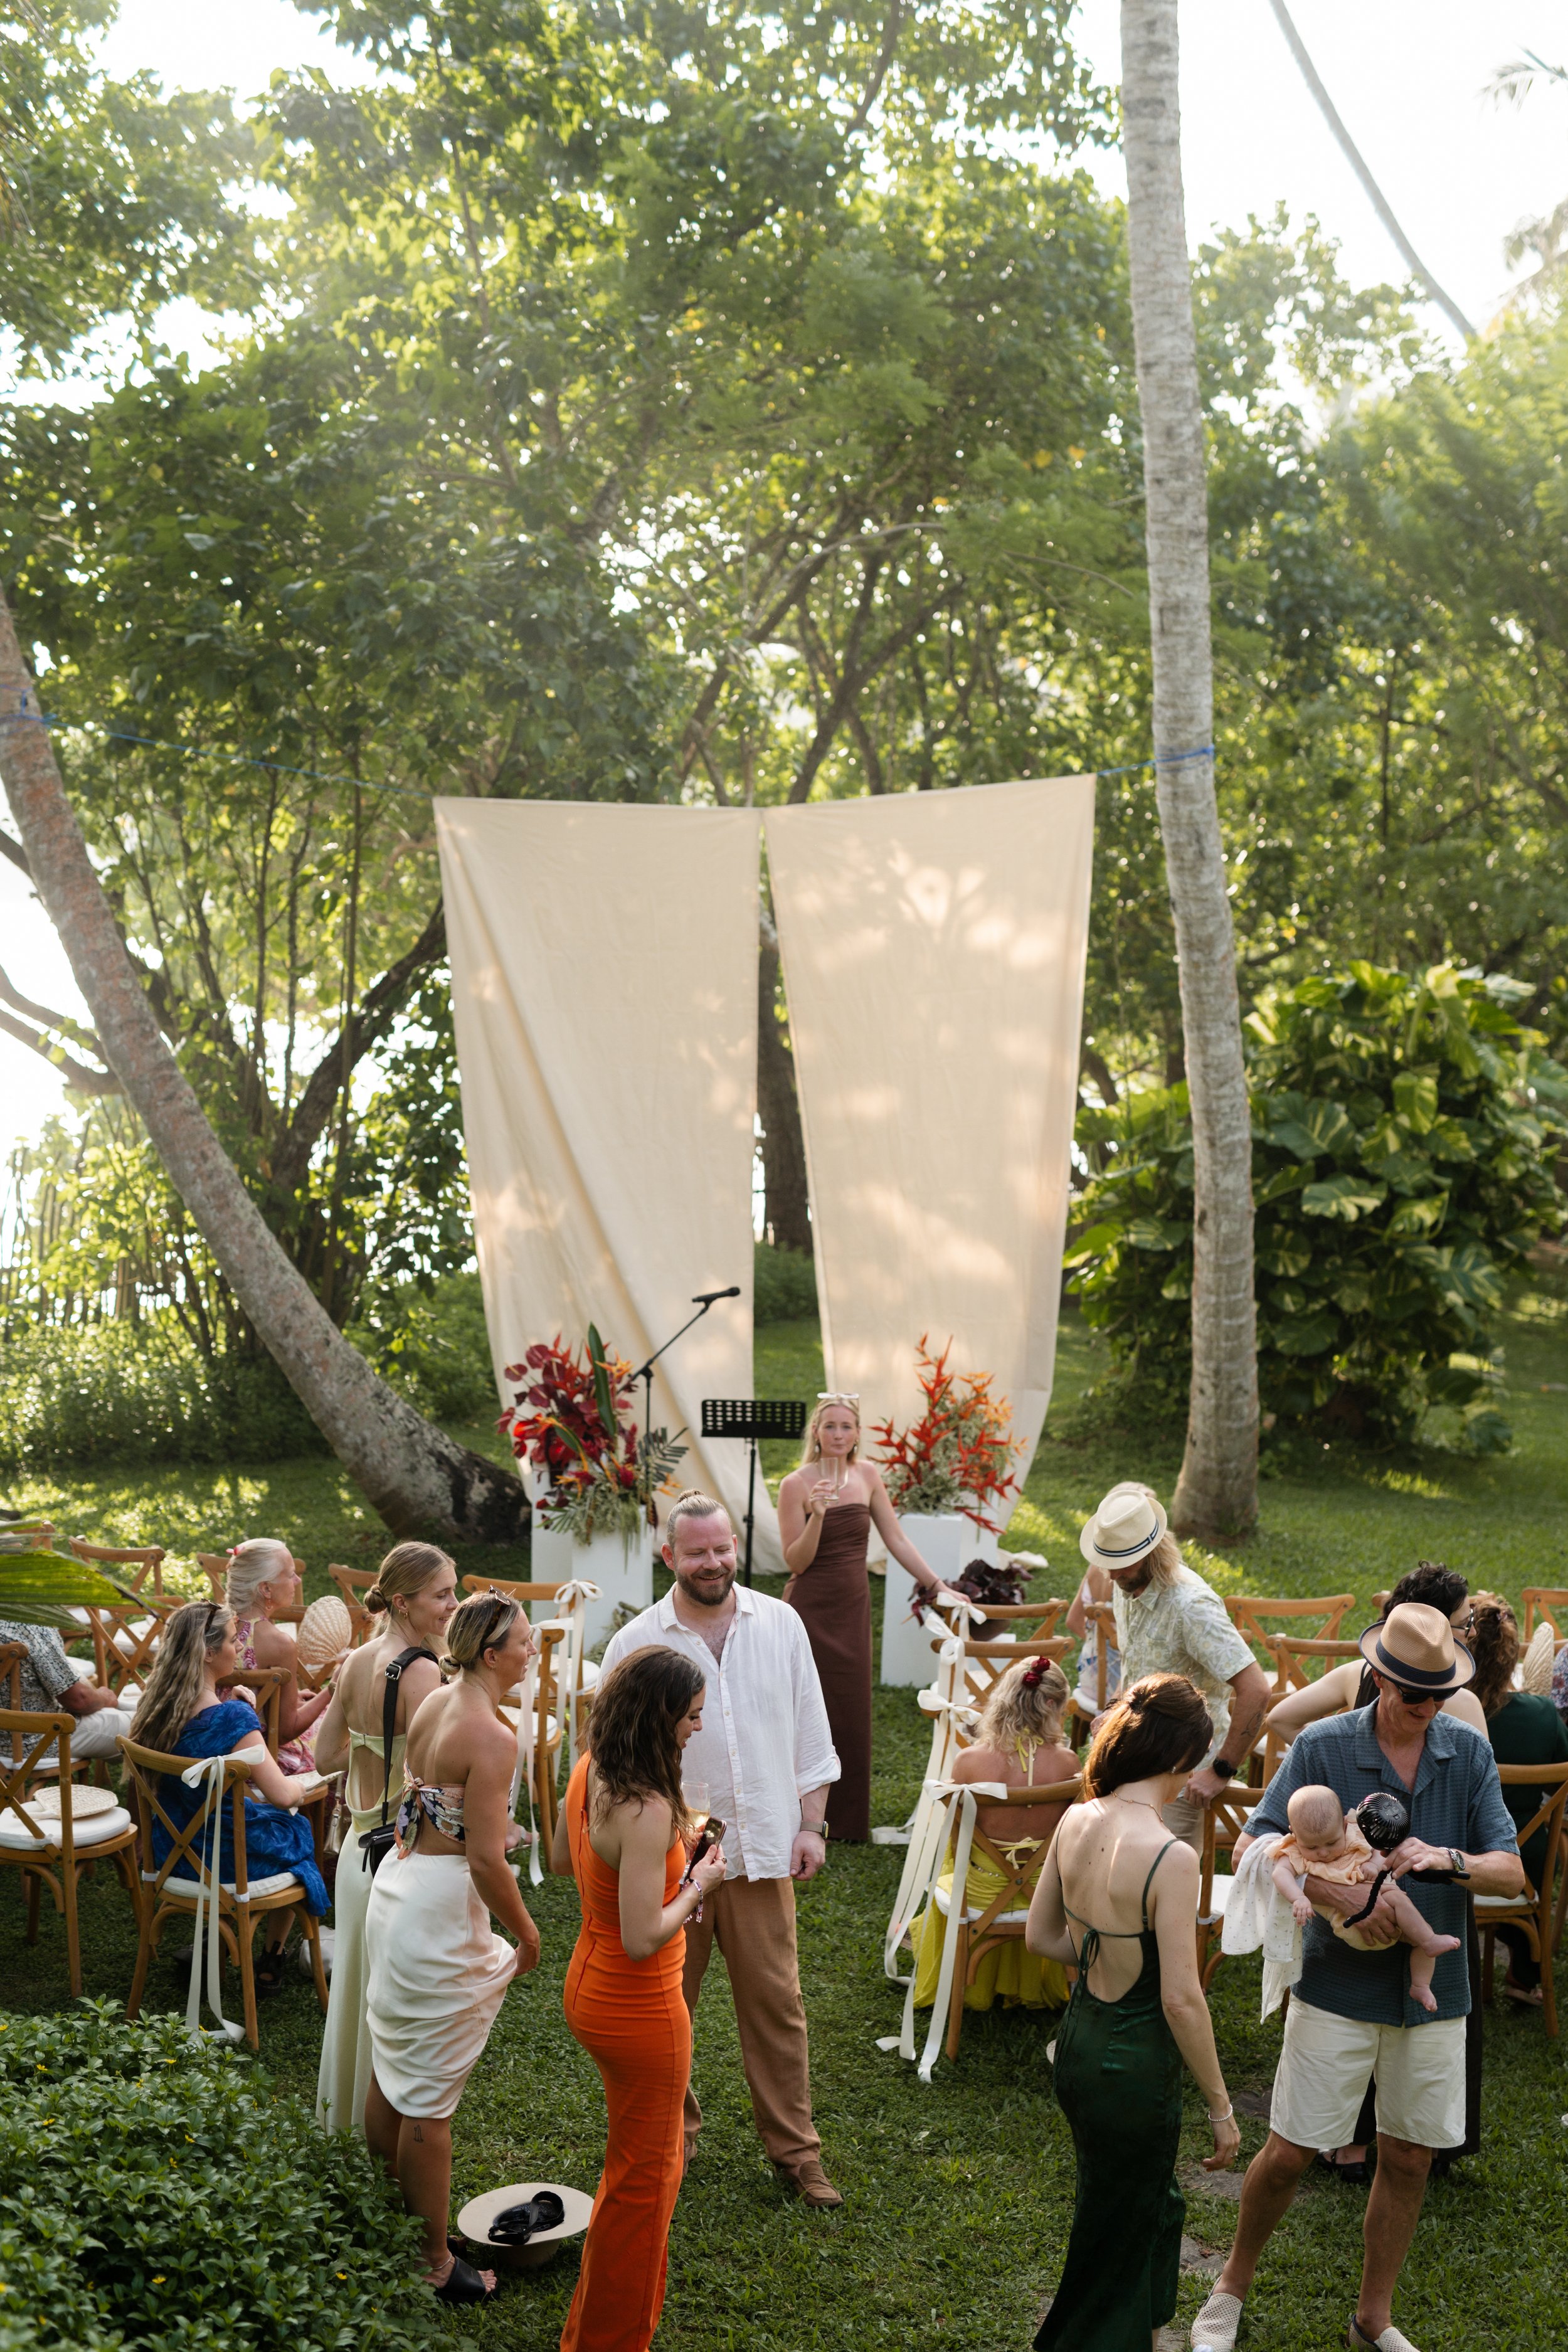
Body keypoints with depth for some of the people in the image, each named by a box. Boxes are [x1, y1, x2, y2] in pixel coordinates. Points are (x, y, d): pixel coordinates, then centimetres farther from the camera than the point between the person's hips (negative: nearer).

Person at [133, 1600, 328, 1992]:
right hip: (227, 1855, -6)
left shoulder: (157, 1706, -7)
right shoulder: (231, 1717, -29)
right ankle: (271, 1960, 32)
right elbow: (283, 1796, -27)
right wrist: (300, 1785, -6)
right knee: (298, 1832, 24)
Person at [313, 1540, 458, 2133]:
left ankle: (345, 2114, 37)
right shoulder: (420, 1670, -21)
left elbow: (327, 1756, 10)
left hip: (359, 1849, 8)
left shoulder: (354, 1663, 4)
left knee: (358, 1984, 22)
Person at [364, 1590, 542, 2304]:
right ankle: (433, 2264, 14)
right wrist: (526, 1932, -8)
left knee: (390, 2071, 20)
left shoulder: (431, 1705, 4)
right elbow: (487, 1860, -22)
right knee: (429, 2098, 2)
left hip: (397, 1885, 9)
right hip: (444, 1910, -9)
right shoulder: (492, 1737, -22)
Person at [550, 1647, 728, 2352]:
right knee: (642, 2177, 11)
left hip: (590, 1983, 10)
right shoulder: (646, 1812, -32)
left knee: (646, 2160, 28)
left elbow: (562, 1859, 13)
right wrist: (699, 1886, -14)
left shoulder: (588, 1771, -4)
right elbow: (643, 1938, -30)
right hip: (638, 2009, -10)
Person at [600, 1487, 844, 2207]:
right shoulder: (636, 1643, -6)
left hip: (762, 1850, 1)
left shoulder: (780, 1625, 1)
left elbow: (810, 1735, 8)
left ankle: (795, 2150, 20)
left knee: (776, 2002, 7)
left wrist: (811, 1825, 4)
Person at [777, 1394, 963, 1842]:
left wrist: (936, 1587, 6)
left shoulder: (867, 1476, 4)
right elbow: (795, 1562, -11)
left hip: (853, 1609, 5)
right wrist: (817, 1515, -26)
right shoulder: (796, 1484, -10)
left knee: (852, 1716, 9)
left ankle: (847, 1821, 22)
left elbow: (896, 1539, 10)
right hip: (810, 1609, -4)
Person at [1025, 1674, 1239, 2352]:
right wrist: (1220, 2107, -12)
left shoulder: (1075, 1823, -5)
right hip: (1134, 2066, -7)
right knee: (1116, 2237, 13)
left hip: (1077, 2042, 7)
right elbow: (1182, 2000, -22)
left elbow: (1041, 1935, 8)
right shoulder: (1170, 1857, -26)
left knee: (1147, 2200, 29)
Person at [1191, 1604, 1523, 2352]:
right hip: (1338, 1988, -3)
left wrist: (1446, 1859, -24)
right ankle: (1233, 2285, 27)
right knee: (1289, 2152, 2)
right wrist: (1339, 1895, -27)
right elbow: (1253, 1846, -14)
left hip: (1433, 1991, 3)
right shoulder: (1323, 1746, -10)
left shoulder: (1469, 1754, -2)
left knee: (1409, 2159, 13)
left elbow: (1512, 1872, -4)